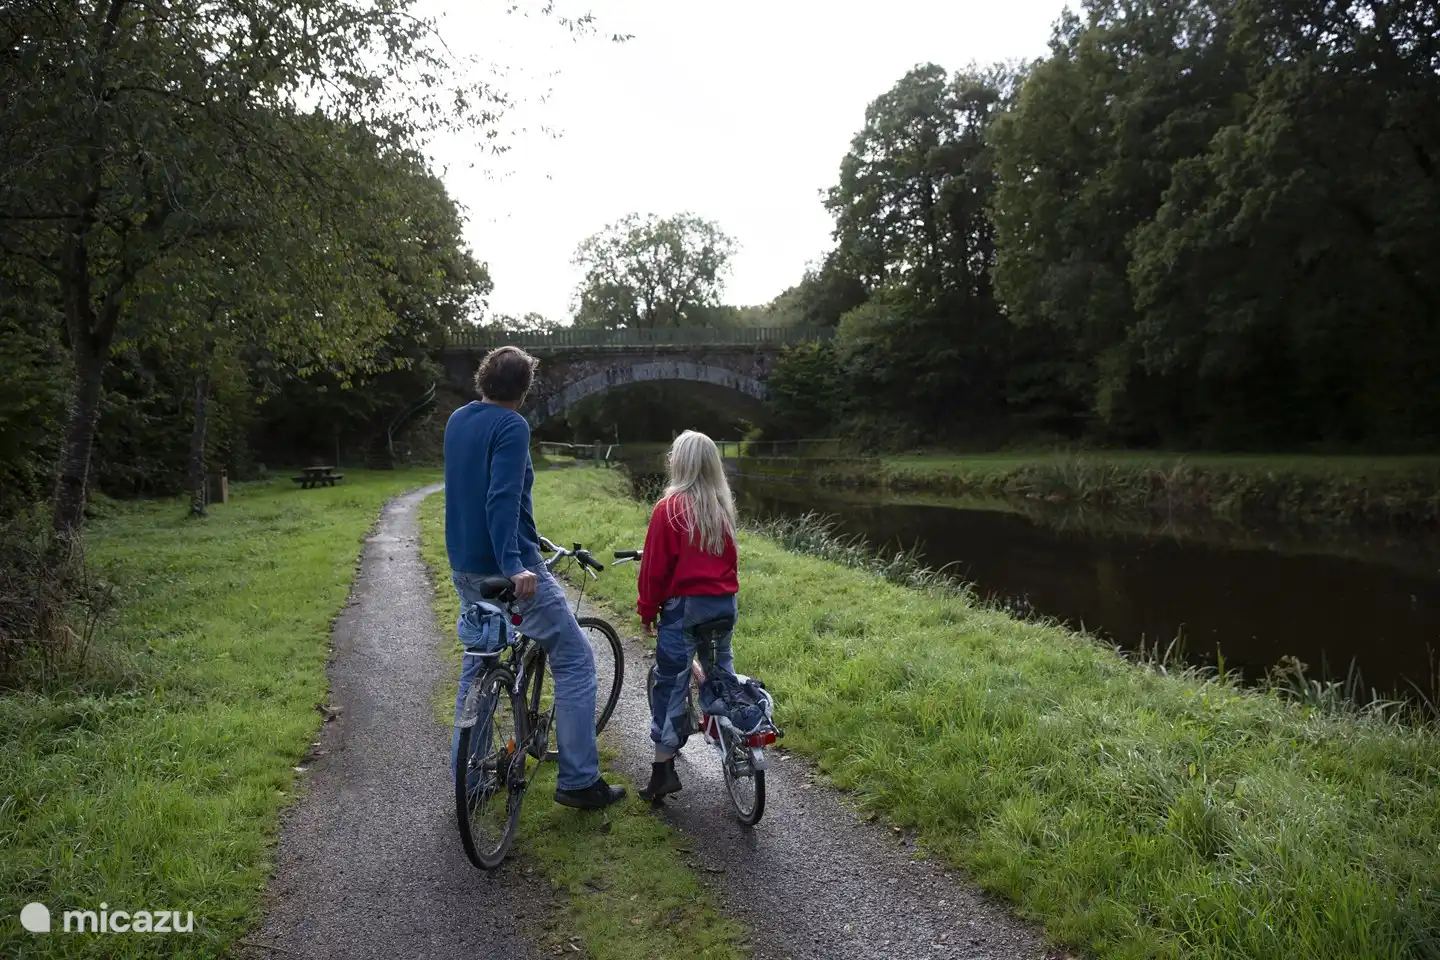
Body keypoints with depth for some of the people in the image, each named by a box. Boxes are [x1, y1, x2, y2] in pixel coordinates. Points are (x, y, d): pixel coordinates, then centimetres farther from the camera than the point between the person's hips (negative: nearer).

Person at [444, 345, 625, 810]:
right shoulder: (511, 426, -15)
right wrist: (513, 566, -31)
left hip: (465, 566, 9)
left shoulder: (457, 420, 11)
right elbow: (502, 500, -26)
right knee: (575, 658, 0)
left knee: (477, 664, 20)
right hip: (508, 566, -9)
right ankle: (578, 780, 1)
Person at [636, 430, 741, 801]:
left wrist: (647, 611, 0)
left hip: (684, 605, -5)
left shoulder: (669, 508, -13)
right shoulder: (723, 506, 3)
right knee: (721, 670, 22)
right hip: (725, 603, 6)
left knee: (670, 682, 1)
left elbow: (655, 566, -10)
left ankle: (663, 768, 2)